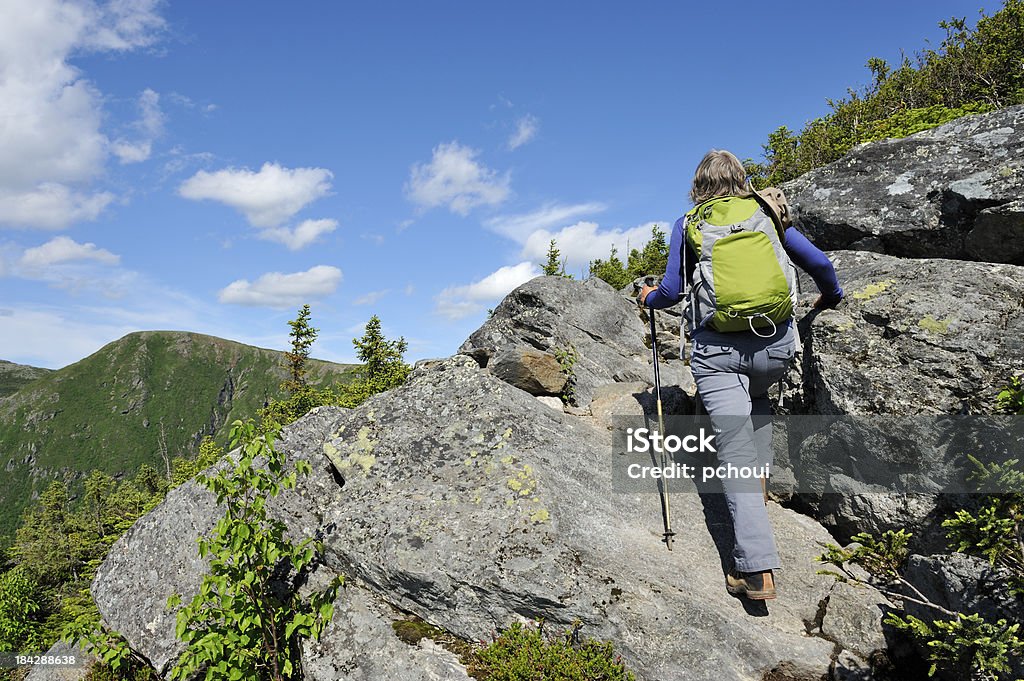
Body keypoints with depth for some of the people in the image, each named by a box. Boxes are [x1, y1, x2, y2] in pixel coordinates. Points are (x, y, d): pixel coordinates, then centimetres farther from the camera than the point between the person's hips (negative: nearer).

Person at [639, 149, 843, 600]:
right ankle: (759, 484, 31)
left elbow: (672, 291, 1)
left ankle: (757, 569, -11)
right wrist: (830, 297, 29)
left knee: (735, 448, -5)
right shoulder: (766, 213, 11)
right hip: (776, 343, 3)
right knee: (758, 399, 35)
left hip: (716, 348, -2)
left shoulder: (688, 225, 6)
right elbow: (819, 264, 8)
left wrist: (648, 297, 24)